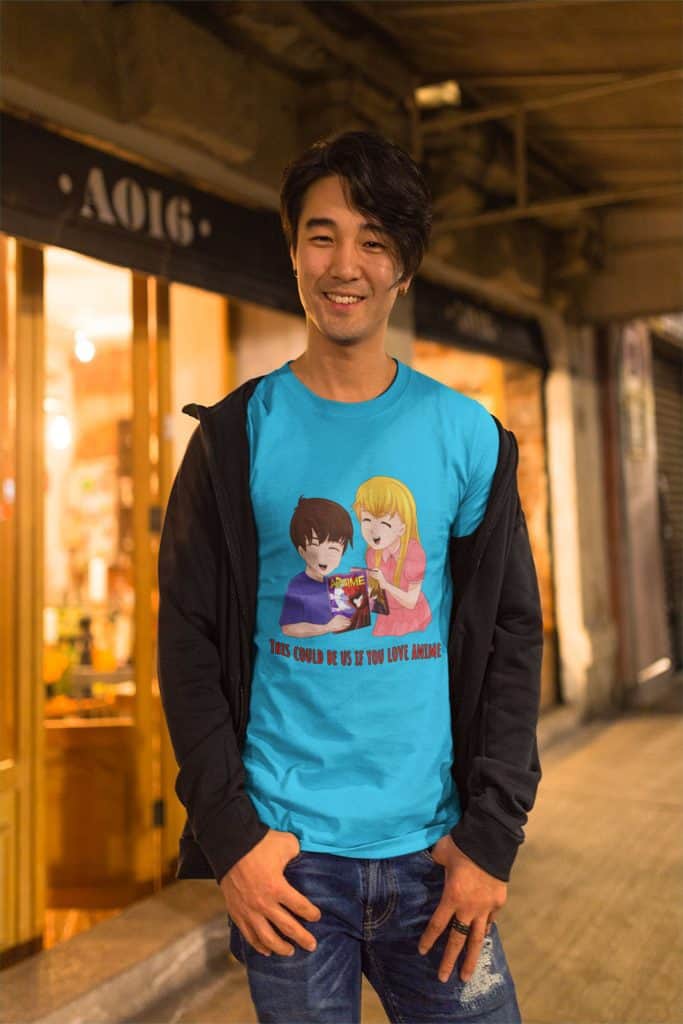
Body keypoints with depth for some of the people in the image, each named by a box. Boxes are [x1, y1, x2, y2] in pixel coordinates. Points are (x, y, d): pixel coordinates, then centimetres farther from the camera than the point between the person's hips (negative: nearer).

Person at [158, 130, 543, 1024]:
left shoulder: (469, 436, 1)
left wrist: (493, 834, -4)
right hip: (287, 853, -1)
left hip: (433, 850, 1)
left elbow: (512, 635, 1)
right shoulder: (237, 436, -1)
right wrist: (229, 834, -9)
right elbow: (189, 639, -2)